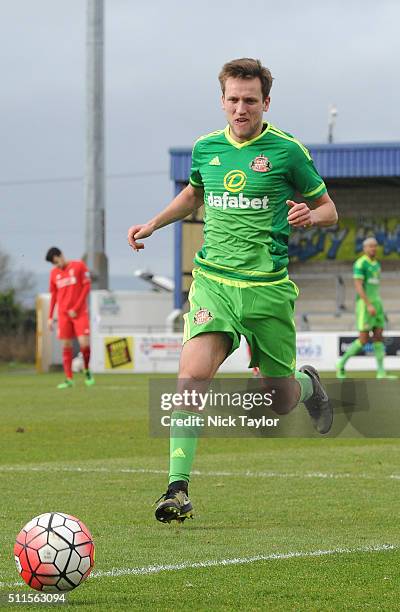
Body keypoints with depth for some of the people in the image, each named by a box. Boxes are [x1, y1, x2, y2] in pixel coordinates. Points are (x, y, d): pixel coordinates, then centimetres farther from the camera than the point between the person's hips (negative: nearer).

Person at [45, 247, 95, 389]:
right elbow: (53, 296, 15)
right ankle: (69, 379, 2)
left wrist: (76, 308, -9)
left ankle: (87, 371, 10)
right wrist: (50, 317, 9)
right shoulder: (54, 273, 10)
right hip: (63, 314, 3)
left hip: (79, 312, -3)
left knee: (84, 343, -13)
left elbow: (86, 287, -3)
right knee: (66, 346, -1)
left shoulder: (79, 266, -1)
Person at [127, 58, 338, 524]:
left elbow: (328, 209, 6)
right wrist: (152, 224, 17)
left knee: (279, 401, 7)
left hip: (268, 287, -2)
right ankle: (178, 487, -19)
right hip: (213, 280, 2)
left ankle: (307, 383, 45)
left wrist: (309, 216, -16)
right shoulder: (206, 148, 7)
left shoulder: (287, 151, -3)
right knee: (192, 373, -21)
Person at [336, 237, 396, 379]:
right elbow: (358, 286, -19)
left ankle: (381, 372, -3)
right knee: (363, 339, -9)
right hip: (364, 304, -8)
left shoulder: (376, 264, 16)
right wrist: (369, 305, -26)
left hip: (376, 304, 8)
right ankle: (341, 364, 6)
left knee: (378, 337, 0)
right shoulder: (360, 264, -11)